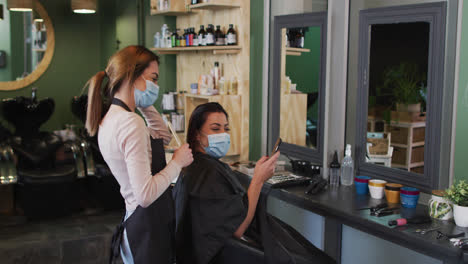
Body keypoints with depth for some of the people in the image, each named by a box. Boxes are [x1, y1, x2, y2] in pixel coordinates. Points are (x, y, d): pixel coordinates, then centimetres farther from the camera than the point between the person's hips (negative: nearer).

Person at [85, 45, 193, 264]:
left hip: (133, 222, 10)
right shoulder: (132, 124, -22)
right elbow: (146, 195, -27)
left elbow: (163, 137, 24)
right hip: (149, 229, -10)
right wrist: (177, 162, -14)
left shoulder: (110, 120, 8)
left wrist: (144, 105, 13)